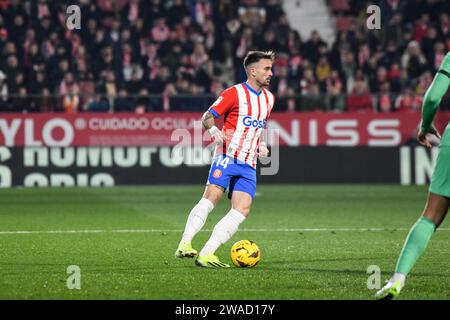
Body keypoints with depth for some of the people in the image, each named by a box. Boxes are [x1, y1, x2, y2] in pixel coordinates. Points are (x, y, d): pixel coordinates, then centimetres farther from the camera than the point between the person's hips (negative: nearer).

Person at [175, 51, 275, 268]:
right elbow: (207, 117, -2)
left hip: (248, 165, 6)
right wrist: (214, 130, -23)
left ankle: (206, 254, -14)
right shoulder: (234, 93, -3)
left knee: (242, 210, -11)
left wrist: (260, 146, 14)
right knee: (212, 196, -24)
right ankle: (184, 244, -25)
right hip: (227, 157, -6)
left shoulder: (269, 99, 17)